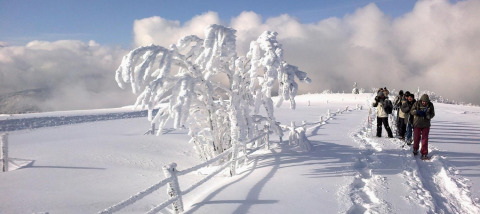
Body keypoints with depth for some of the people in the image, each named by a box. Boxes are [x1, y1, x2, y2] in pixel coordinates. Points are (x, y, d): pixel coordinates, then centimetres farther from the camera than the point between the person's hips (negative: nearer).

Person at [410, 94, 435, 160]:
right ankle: (415, 149, 37)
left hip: (426, 125, 0)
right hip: (417, 124, 0)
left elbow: (432, 114, 0)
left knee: (425, 139, -2)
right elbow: (411, 111, -5)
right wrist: (417, 112, -25)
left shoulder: (430, 105, -4)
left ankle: (424, 154, 3)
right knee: (416, 138, 12)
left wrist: (427, 115, -21)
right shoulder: (417, 103, -7)